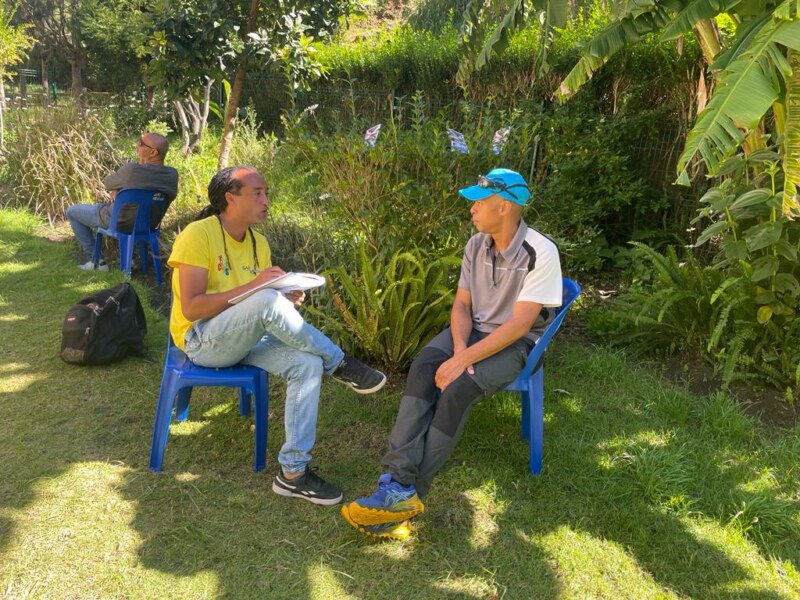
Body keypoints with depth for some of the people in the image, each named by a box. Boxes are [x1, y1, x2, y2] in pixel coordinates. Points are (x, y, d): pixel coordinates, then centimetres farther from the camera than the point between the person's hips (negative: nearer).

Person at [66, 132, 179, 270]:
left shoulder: (131, 170, -31)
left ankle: (94, 260, 14)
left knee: (72, 212, 17)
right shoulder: (172, 175, -15)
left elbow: (107, 184, -10)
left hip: (121, 223, -5)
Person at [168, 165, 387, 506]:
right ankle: (339, 364, -17)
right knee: (268, 300, -36)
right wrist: (252, 286, -25)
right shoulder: (198, 235, -12)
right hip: (202, 340, -7)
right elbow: (191, 308, -20)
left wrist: (288, 301, -10)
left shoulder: (258, 242, 10)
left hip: (245, 338, 7)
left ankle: (293, 471, -17)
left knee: (308, 364, -22)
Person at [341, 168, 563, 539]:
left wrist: (462, 361, -27)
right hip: (473, 331, 5)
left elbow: (519, 324, -23)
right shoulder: (476, 245, 1)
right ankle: (400, 481, -32)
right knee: (422, 367, -25)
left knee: (459, 387, -31)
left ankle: (405, 491, -23)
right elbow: (461, 304, 3)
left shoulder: (540, 253, -19)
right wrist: (460, 349, -17)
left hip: (515, 343, -5)